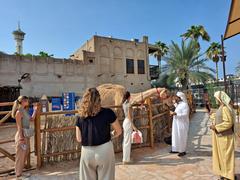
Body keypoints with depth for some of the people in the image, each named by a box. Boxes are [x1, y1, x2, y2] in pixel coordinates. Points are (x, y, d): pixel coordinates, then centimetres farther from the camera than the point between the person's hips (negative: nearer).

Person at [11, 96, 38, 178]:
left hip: (26, 135, 9)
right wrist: (21, 138, -18)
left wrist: (35, 110, 18)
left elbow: (32, 119, 21)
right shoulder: (19, 112, -17)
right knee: (20, 154, 4)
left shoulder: (25, 111, 8)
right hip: (21, 135, -9)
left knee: (25, 153, 19)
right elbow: (19, 126, -18)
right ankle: (18, 173, 19)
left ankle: (20, 170, 36)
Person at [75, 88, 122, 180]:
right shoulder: (107, 112, -9)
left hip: (87, 152, 2)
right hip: (105, 151, -2)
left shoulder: (80, 116, -3)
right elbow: (119, 131, 1)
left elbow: (79, 139, 2)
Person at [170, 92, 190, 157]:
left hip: (182, 124, -9)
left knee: (181, 137, 1)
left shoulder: (184, 105, -17)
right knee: (176, 136, 14)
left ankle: (182, 151, 14)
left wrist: (175, 113, -27)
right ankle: (176, 149, 25)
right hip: (177, 123, 9)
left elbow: (185, 114, -24)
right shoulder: (178, 104, 11)